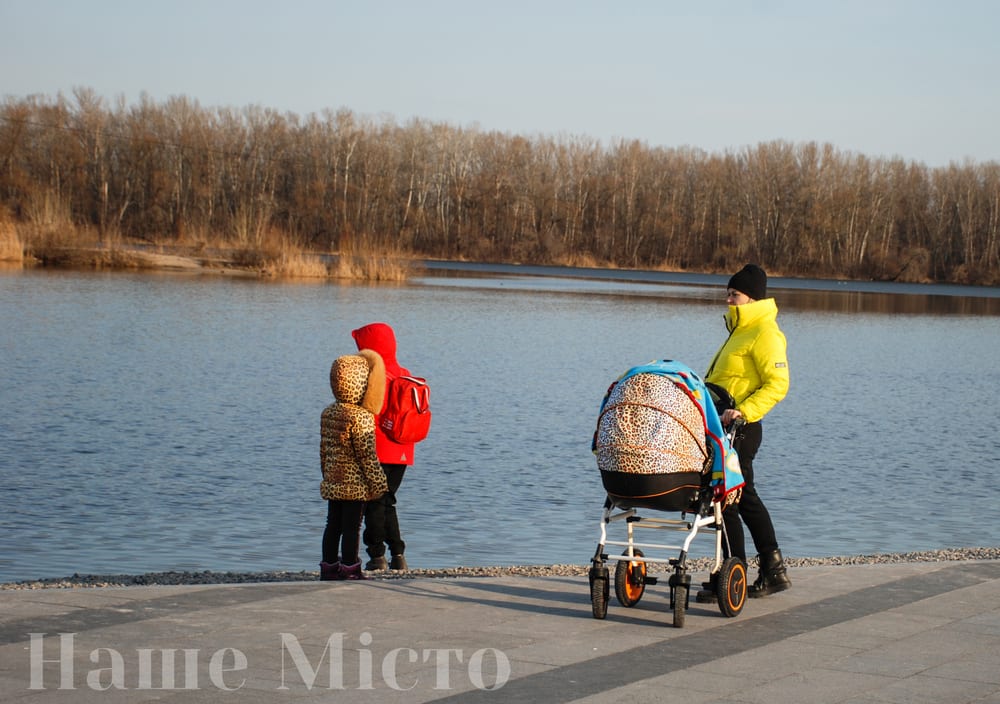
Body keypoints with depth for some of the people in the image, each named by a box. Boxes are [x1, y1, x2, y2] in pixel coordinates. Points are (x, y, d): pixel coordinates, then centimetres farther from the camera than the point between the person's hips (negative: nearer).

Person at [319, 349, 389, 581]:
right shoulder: (361, 417, -18)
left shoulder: (327, 413, 6)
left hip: (332, 482, 7)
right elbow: (367, 455, -17)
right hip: (356, 484, -7)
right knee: (351, 527, -1)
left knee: (333, 525, 13)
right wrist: (378, 483, -9)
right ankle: (350, 570, 3)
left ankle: (329, 567, 18)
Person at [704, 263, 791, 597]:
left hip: (739, 429, -11)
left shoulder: (764, 333, -12)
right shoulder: (742, 329, 19)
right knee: (746, 498, 15)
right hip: (727, 429, 11)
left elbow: (777, 384, -21)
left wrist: (744, 410, -30)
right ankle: (773, 570, 22)